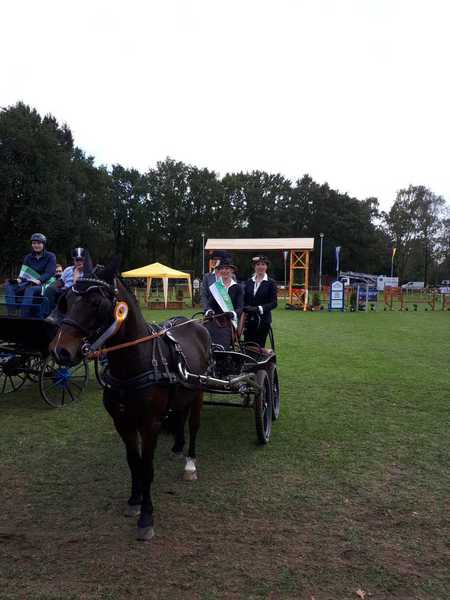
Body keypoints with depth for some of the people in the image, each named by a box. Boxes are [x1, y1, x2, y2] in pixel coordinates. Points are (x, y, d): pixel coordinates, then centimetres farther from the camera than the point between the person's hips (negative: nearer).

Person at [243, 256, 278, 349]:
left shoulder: (271, 283, 0)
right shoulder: (248, 282, 11)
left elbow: (274, 303, -6)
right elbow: (244, 300, 11)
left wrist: (259, 308, -18)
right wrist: (245, 308, -10)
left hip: (263, 320, -3)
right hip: (249, 319, 3)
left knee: (259, 346, 0)